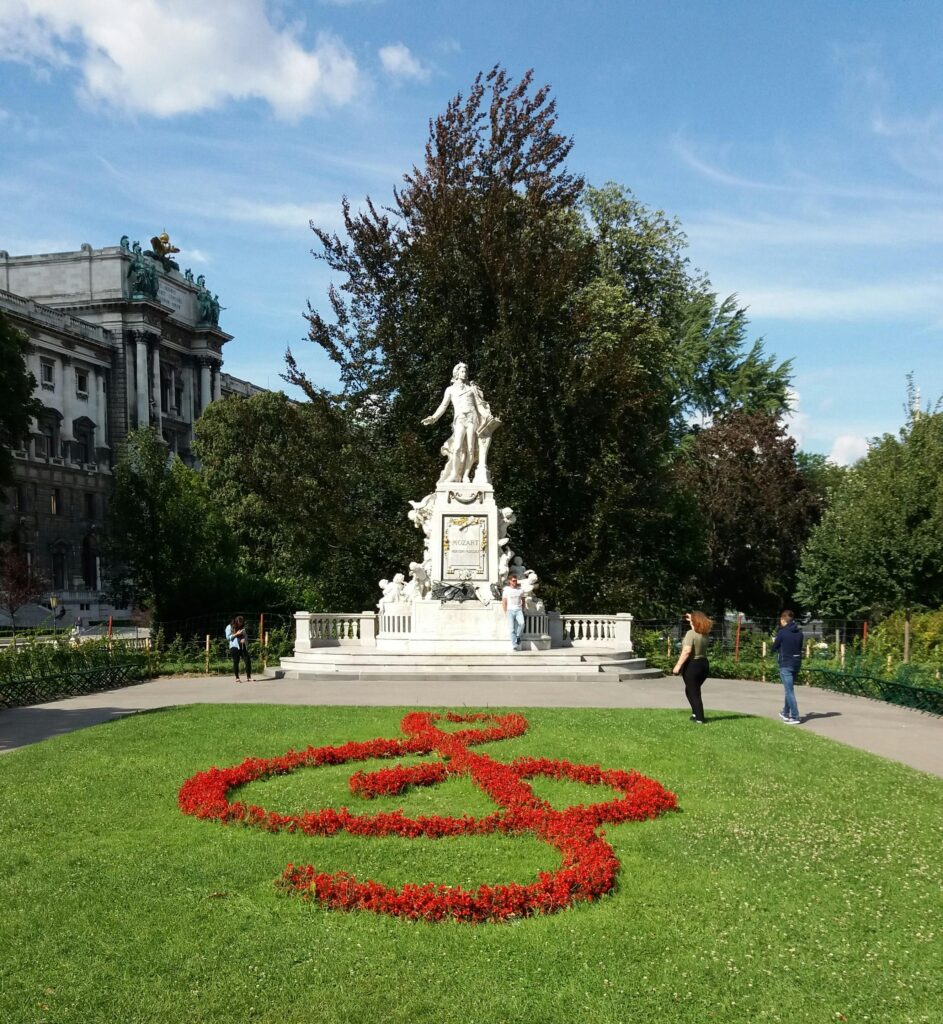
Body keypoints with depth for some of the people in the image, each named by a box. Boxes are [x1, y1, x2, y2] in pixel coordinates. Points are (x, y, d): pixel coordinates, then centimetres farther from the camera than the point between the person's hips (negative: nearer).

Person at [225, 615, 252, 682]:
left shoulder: (242, 628, 17)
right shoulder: (229, 627, 3)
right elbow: (228, 637, -4)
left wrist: (244, 639, -4)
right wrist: (236, 634, -12)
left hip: (243, 647, 5)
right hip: (234, 647, -4)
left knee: (248, 661, -4)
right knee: (236, 662, -3)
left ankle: (248, 677, 1)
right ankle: (237, 678, 6)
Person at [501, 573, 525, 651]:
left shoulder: (520, 590, 10)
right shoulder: (506, 590, 4)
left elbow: (523, 601, 20)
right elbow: (504, 602, 5)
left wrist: (522, 610, 10)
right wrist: (505, 612, -1)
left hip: (518, 610, 1)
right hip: (510, 610, -1)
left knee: (522, 623, -25)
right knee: (512, 628, -11)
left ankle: (518, 636, -1)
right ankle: (515, 645, -10)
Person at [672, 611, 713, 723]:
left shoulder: (691, 634, -16)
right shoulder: (705, 634, 5)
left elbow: (687, 651, -24)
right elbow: (705, 625, 31)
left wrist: (678, 665, -22)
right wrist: (692, 619, 30)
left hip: (692, 666, -7)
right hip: (703, 664, 7)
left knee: (693, 693, 1)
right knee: (692, 690, 23)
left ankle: (699, 718, -1)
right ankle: (696, 713, 23)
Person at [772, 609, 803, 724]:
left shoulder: (782, 632, -13)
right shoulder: (799, 632, 4)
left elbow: (774, 647, -3)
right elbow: (800, 647, 13)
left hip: (785, 664, -6)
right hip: (797, 663, 6)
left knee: (789, 691, -4)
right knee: (789, 689, 21)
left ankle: (795, 717, -8)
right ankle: (786, 712, 34)